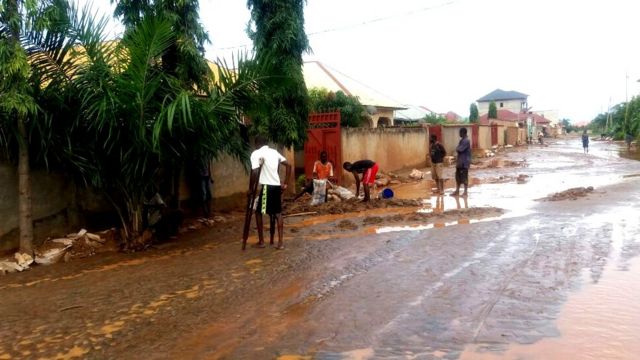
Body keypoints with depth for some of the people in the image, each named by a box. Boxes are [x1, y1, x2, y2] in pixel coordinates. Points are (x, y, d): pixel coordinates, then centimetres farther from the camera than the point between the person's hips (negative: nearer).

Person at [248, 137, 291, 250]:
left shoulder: (256, 153, -6)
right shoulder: (274, 152, 14)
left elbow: (254, 173, -17)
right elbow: (288, 166, 14)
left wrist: (250, 189, -7)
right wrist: (285, 184, 14)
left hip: (266, 186, -6)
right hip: (277, 186, 6)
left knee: (258, 212, 10)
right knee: (277, 212, 13)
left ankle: (261, 241, 13)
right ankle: (280, 241, 11)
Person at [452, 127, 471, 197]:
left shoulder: (466, 141, -17)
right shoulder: (461, 140, 14)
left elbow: (460, 149, -22)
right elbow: (457, 149, 17)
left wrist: (457, 149, -3)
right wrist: (458, 149, -3)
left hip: (464, 162, -9)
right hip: (459, 162, 9)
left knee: (464, 177, -2)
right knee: (458, 176, 12)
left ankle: (465, 192, 6)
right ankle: (457, 191, 19)